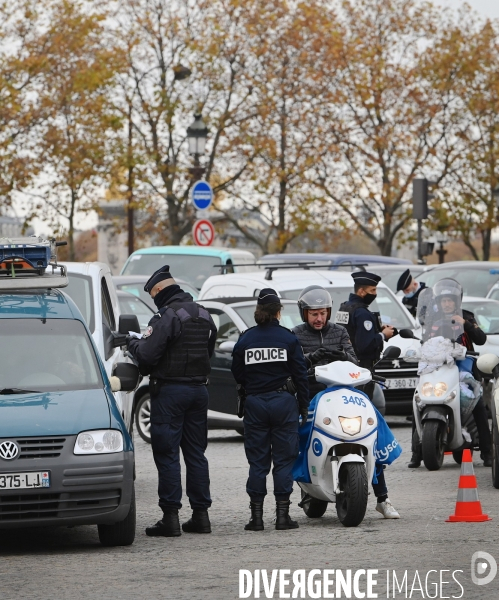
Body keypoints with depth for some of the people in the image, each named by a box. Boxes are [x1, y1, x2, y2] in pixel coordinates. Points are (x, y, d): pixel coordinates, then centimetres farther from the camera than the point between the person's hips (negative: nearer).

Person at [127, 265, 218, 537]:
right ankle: (200, 514, 12)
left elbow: (147, 355, -21)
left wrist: (133, 343, 2)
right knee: (196, 453, 12)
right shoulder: (203, 315, 12)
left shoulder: (167, 316, -15)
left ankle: (170, 516, -6)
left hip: (170, 390, -7)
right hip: (199, 389, 7)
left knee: (167, 453, -4)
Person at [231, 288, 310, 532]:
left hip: (254, 403, 2)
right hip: (283, 402, -2)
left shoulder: (245, 339, 0)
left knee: (257, 461, 5)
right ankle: (282, 514, -1)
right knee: (284, 459, 3)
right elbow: (300, 374, -3)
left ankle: (256, 516, 3)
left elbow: (237, 374, 7)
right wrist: (304, 406, 5)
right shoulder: (287, 338, -5)